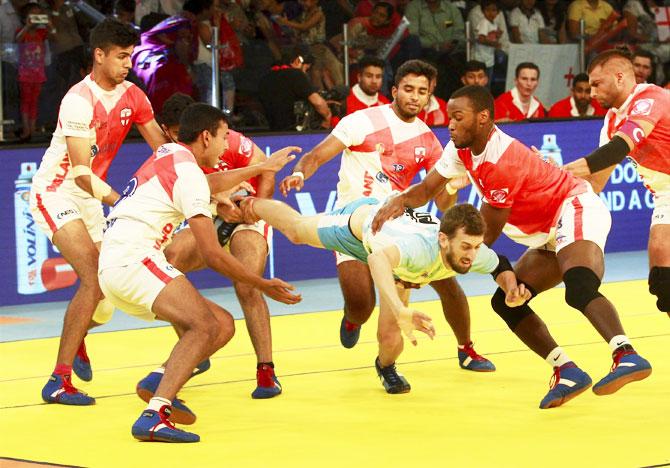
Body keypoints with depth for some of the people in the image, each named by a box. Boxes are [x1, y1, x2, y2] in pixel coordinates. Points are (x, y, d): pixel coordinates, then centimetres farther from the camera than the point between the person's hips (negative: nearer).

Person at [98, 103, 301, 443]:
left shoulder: (169, 154, 20)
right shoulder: (188, 172, -8)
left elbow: (209, 185, 45)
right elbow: (212, 255, -10)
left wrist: (262, 167, 56)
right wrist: (264, 285, -1)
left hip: (114, 267, 10)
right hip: (132, 259, -10)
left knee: (223, 325, 8)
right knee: (204, 326, -27)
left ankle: (160, 383, -3)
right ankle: (154, 416, -41)